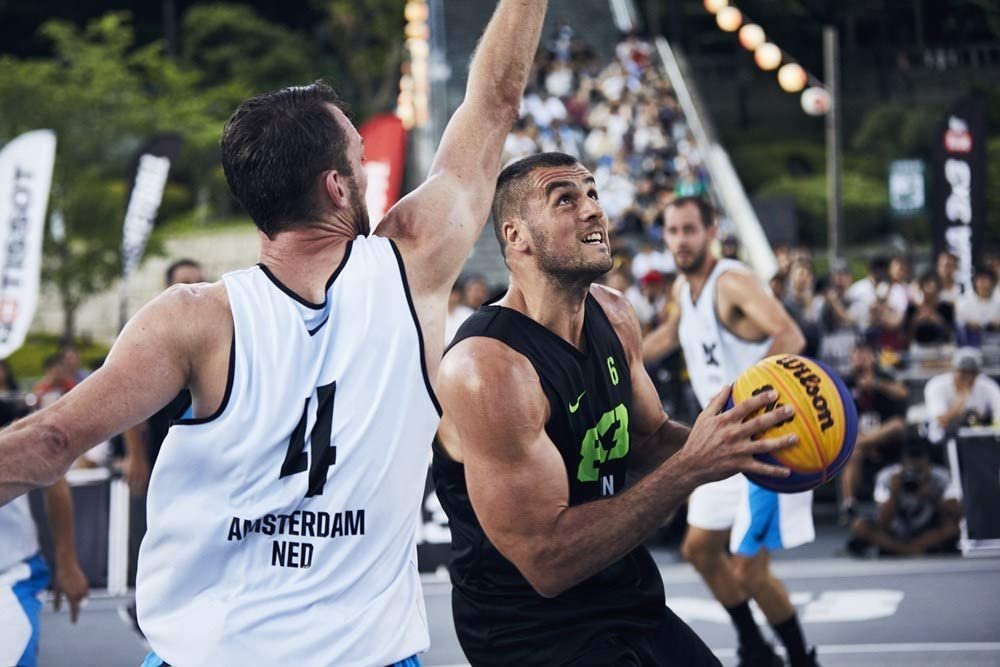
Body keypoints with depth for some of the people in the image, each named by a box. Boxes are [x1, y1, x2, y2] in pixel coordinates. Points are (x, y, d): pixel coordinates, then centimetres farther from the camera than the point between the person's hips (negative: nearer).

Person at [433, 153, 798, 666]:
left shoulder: (613, 315, 0)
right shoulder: (487, 368, -25)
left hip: (630, 602, 8)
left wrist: (733, 445, -6)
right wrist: (692, 465, -30)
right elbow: (547, 560, -27)